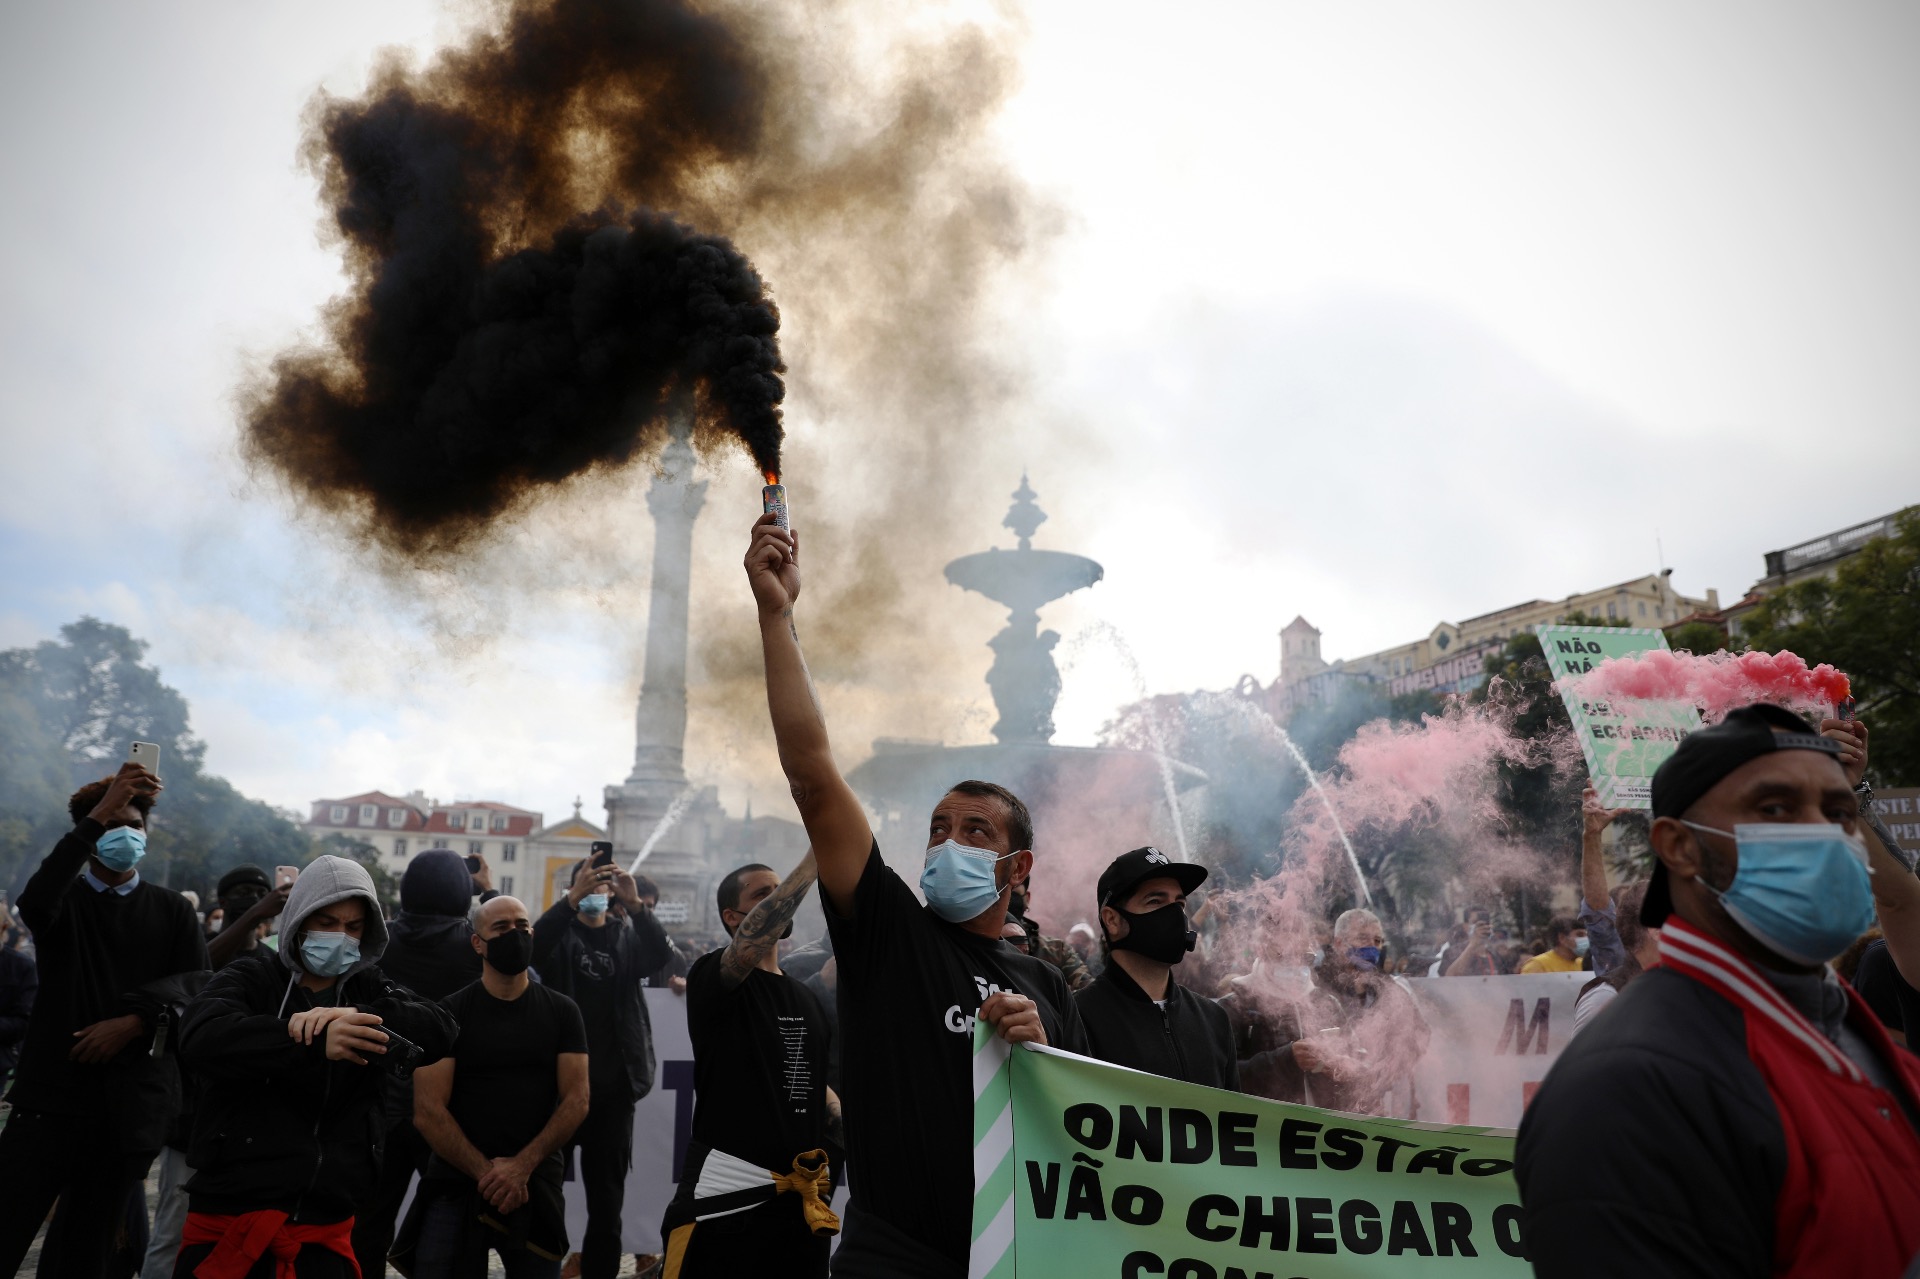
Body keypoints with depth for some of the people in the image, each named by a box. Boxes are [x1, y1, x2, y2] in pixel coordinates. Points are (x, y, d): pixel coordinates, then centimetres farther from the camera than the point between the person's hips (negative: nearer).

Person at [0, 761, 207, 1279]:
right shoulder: (62, 898, 7)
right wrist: (99, 813, -25)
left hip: (133, 1100, 1)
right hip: (53, 1089, -1)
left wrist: (135, 1021, -17)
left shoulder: (172, 910, 11)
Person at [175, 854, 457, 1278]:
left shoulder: (370, 989, 10)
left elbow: (438, 1030, -8)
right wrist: (314, 1043, -34)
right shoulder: (251, 977, 1)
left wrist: (357, 1017, -26)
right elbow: (201, 1037, -20)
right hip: (229, 1216, -2)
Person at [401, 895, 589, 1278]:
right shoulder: (448, 1013, -1)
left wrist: (522, 1166, -13)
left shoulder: (562, 1012, 3)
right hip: (457, 1183, -1)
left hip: (536, 1186, 1)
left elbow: (576, 1100, -3)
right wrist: (485, 1172, -13)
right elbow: (428, 1111, -7)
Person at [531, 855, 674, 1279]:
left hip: (613, 1083, 2)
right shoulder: (560, 934, 5)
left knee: (607, 1196, 8)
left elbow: (660, 954, -12)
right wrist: (571, 900, -34)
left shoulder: (629, 937, 9)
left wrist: (635, 903, -29)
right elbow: (534, 945, -18)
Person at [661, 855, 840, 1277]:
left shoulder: (807, 998, 15)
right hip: (726, 1195, -6)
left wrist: (841, 1116, 5)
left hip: (802, 1197, 6)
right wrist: (816, 856, -35)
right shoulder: (713, 978, -7)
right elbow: (753, 940, -30)